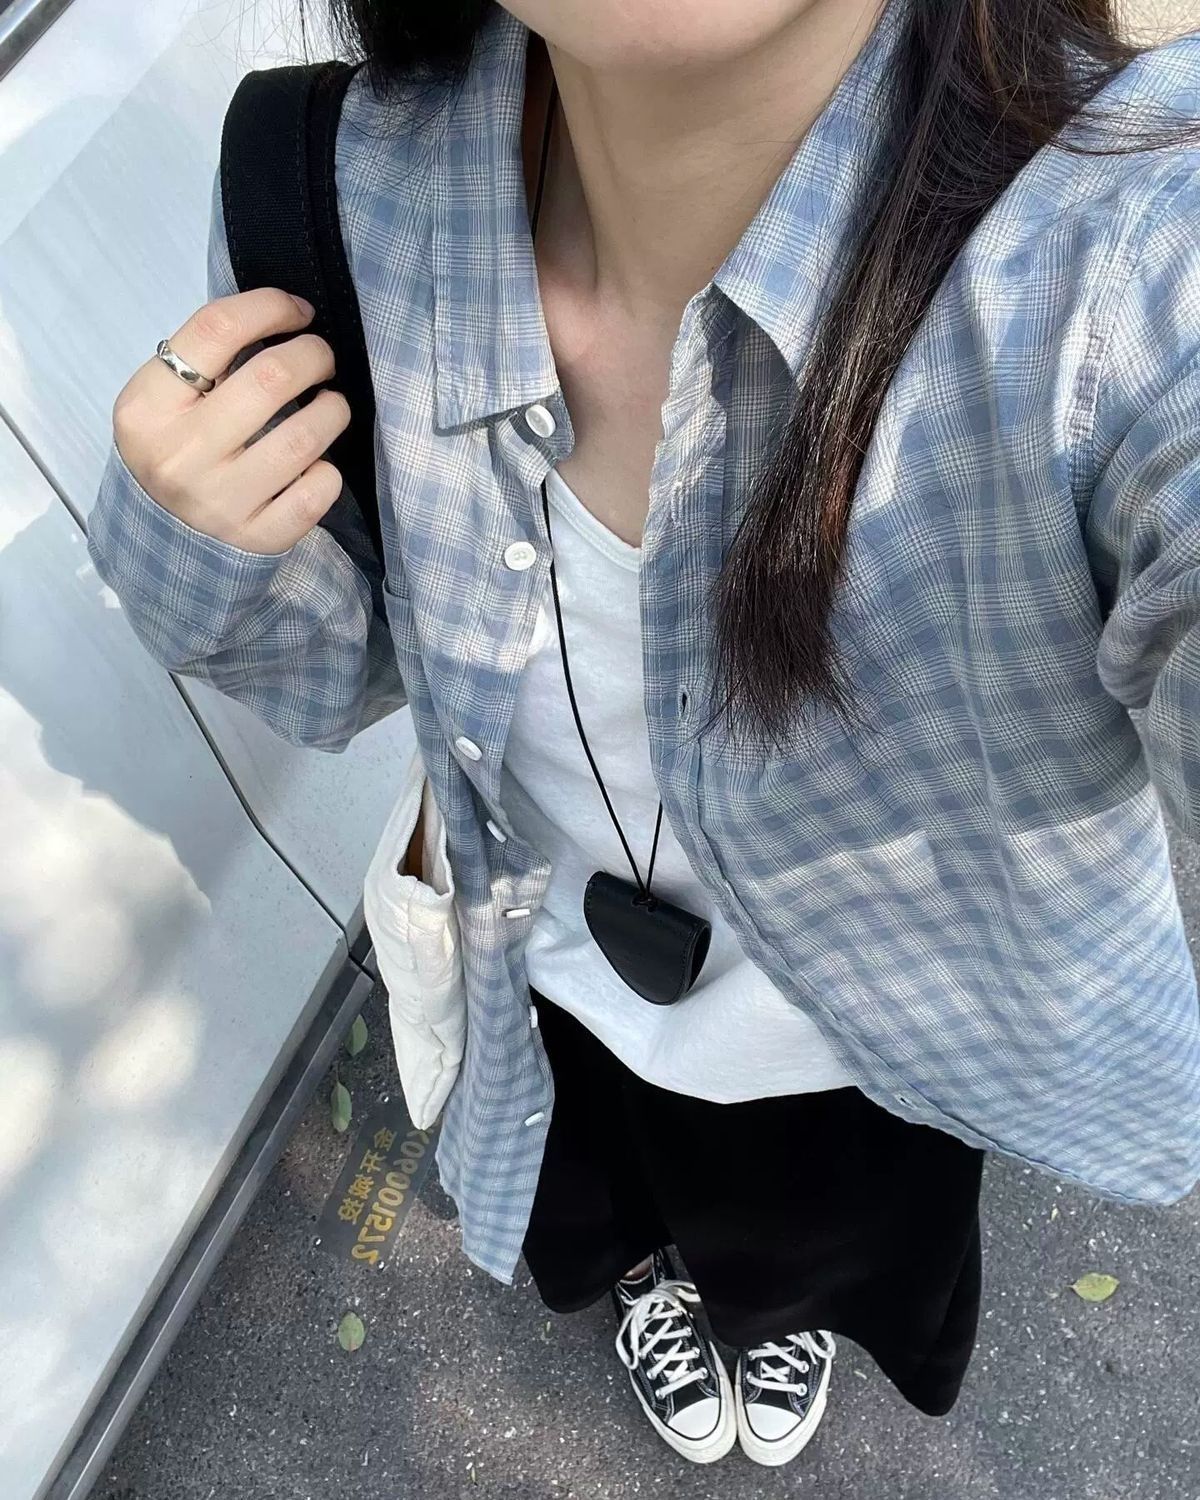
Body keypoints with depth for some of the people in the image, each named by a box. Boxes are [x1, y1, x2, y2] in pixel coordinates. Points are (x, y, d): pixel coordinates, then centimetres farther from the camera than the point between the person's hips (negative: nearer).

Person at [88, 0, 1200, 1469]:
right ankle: (646, 1266, 79)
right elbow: (351, 676, -12)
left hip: (896, 1053, -1)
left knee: (841, 1254, 37)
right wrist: (190, 556, -33)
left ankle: (796, 1304, 78)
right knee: (614, 1226, 38)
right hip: (570, 1006, 2)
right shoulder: (345, 187, -26)